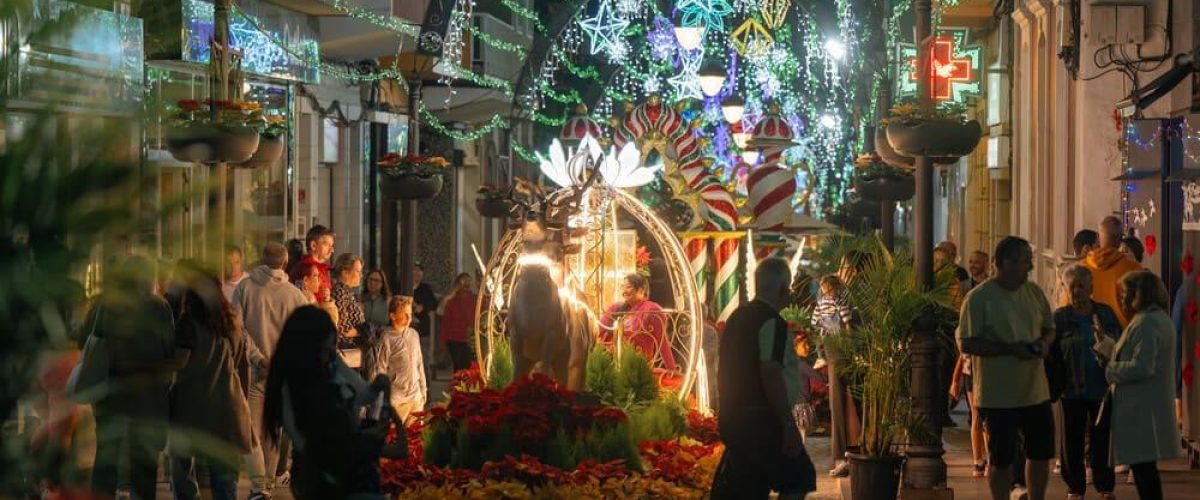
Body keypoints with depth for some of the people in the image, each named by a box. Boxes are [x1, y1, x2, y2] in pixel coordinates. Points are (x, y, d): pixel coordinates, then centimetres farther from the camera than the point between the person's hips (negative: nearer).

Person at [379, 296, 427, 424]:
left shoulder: (414, 335, 8)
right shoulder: (387, 338, -10)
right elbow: (381, 369, -8)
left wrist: (423, 389, 15)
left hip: (415, 395, 6)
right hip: (396, 397, -6)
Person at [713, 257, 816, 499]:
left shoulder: (736, 318, 14)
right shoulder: (772, 322, -13)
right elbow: (771, 376, -21)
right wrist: (789, 425, -19)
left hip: (731, 418, 9)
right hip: (760, 422, -9)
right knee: (798, 479, 2)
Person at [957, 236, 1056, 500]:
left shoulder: (1034, 292, 6)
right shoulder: (980, 297, -13)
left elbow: (1049, 328, 18)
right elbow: (966, 343, -16)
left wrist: (1044, 342, -7)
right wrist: (1011, 348, -22)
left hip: (1036, 391, 6)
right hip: (998, 396, -6)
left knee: (1041, 453, 13)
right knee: (1001, 458, 4)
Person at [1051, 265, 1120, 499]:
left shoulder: (1105, 313, 4)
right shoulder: (1060, 317, -3)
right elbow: (1052, 354, -5)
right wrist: (1054, 386, -11)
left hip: (1102, 388, 1)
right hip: (1073, 390, -1)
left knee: (1101, 437, 7)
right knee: (1073, 440, 5)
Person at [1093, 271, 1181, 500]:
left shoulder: (1146, 323, -18)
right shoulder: (1159, 318, 15)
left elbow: (1141, 367, -24)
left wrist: (1110, 371, -11)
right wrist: (1104, 342, 20)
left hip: (1141, 408, -10)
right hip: (1147, 406, 10)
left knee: (1142, 465, -7)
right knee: (1145, 465, 14)